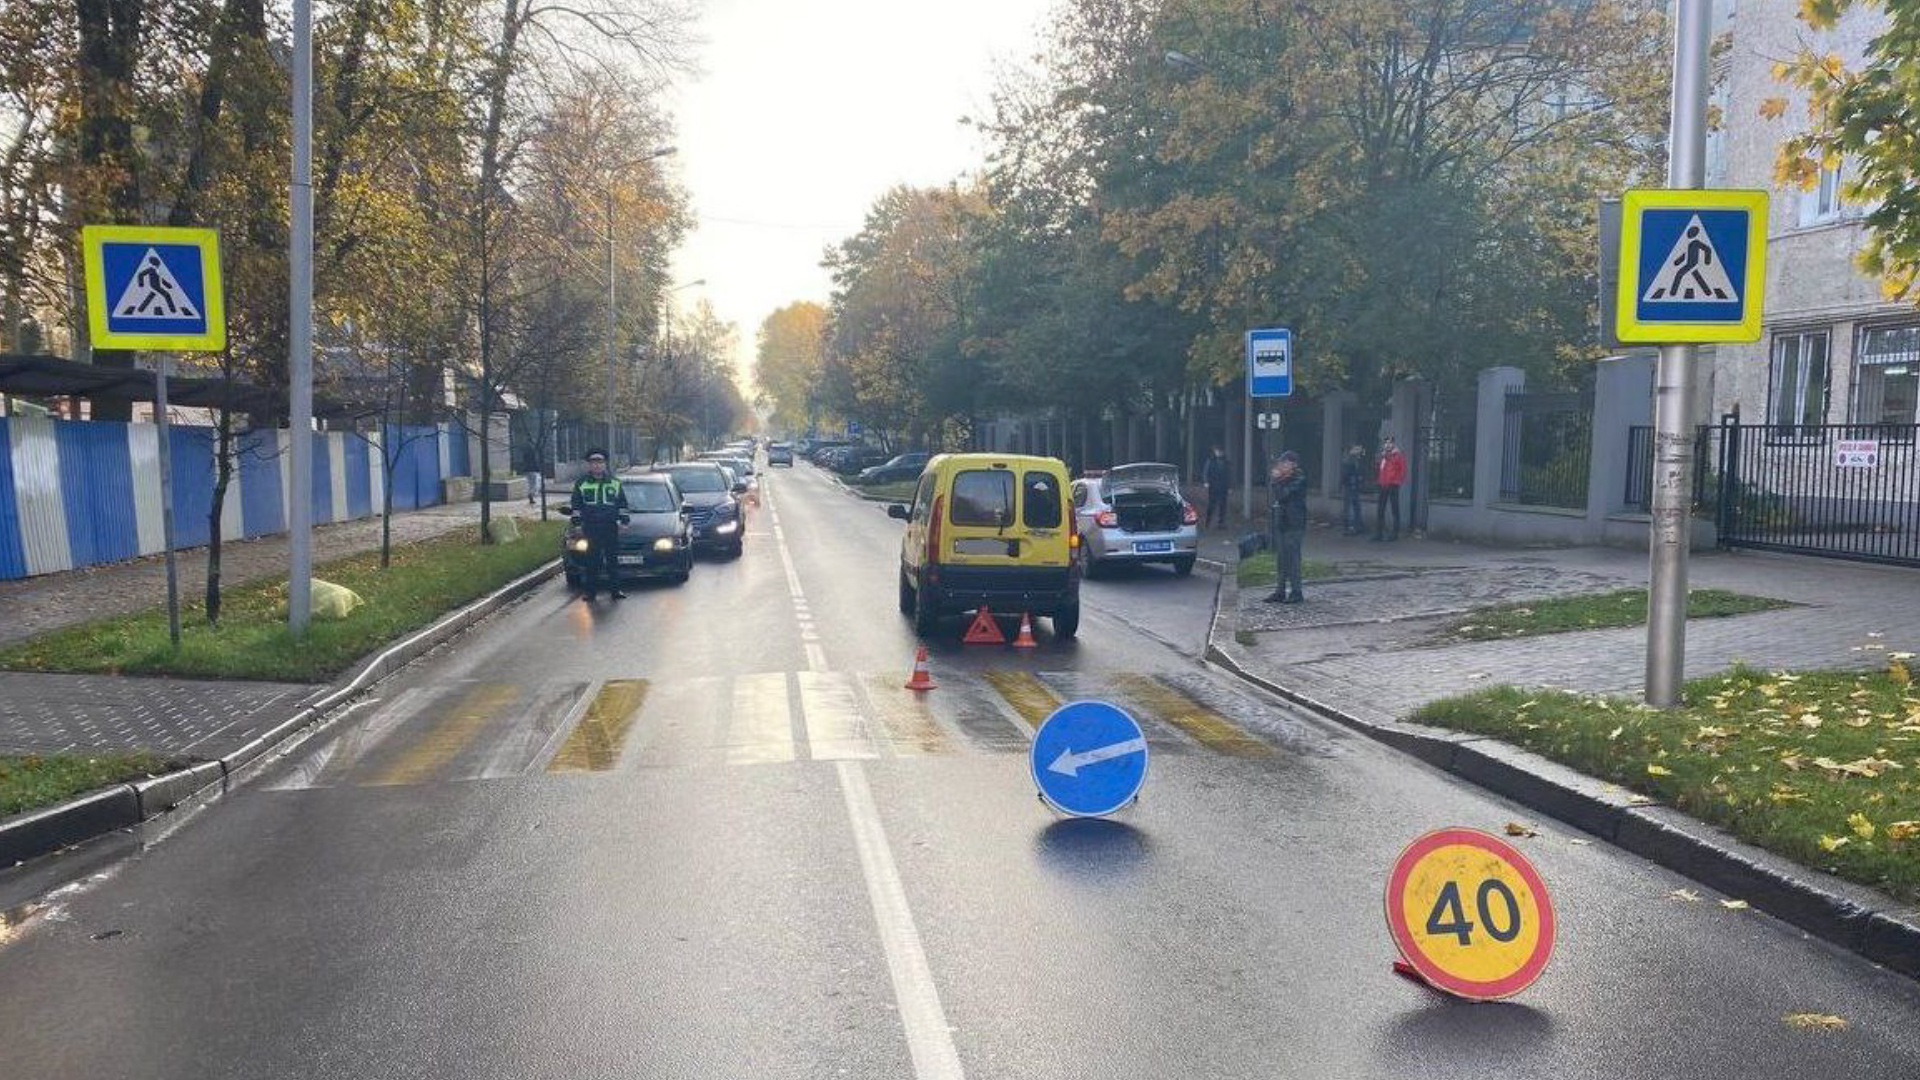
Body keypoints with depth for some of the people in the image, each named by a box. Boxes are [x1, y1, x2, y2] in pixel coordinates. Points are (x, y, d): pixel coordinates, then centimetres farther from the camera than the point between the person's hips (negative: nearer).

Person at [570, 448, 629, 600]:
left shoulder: (615, 483, 10)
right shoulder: (581, 484, 6)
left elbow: (623, 504, 15)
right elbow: (576, 505, 10)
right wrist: (577, 520, 3)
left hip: (611, 526, 1)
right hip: (590, 527, -1)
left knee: (613, 559, 3)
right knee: (592, 560, -1)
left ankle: (615, 589, 9)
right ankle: (591, 591, 4)